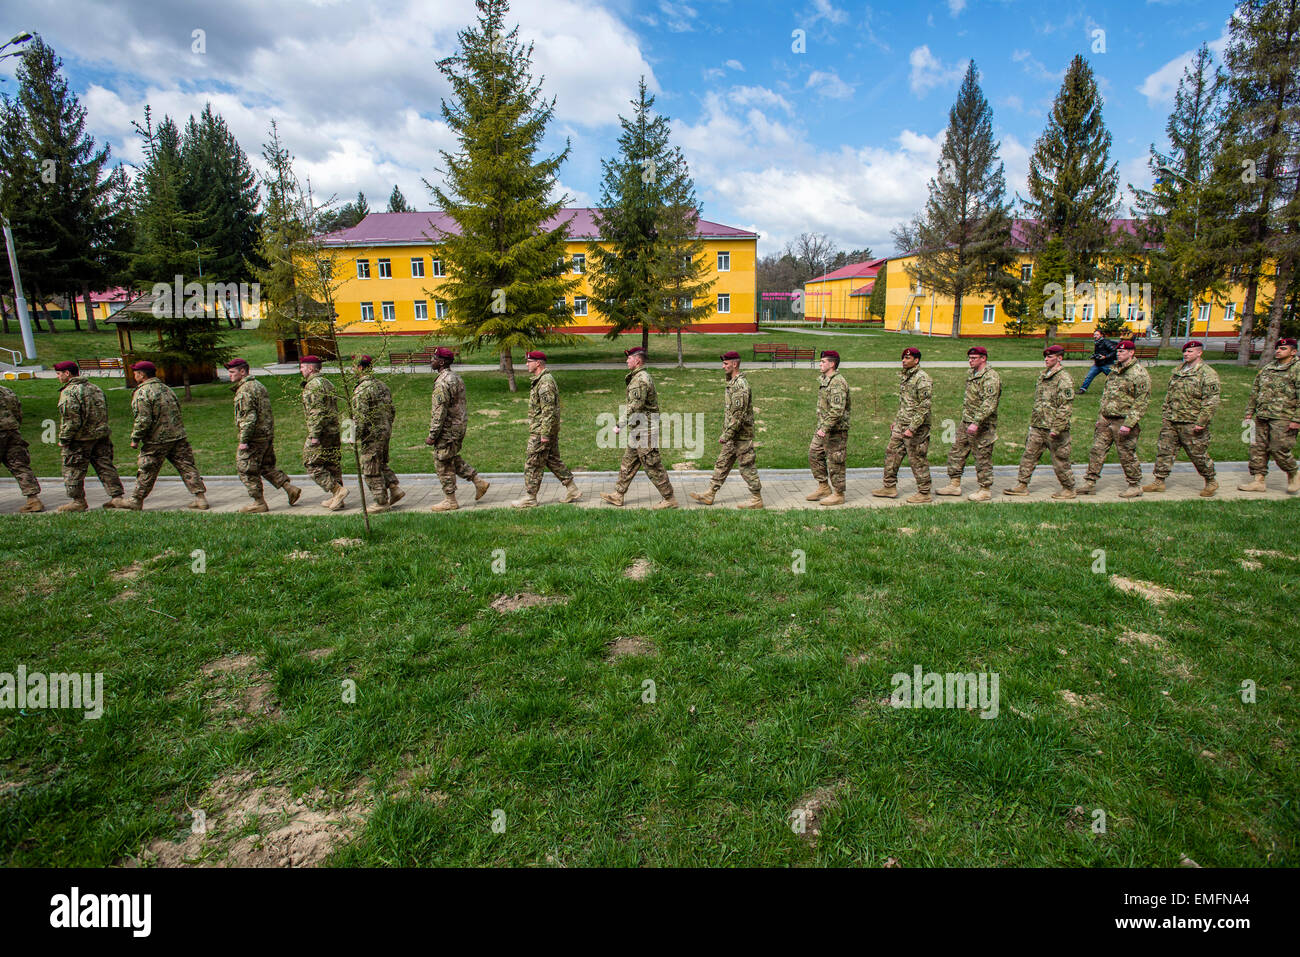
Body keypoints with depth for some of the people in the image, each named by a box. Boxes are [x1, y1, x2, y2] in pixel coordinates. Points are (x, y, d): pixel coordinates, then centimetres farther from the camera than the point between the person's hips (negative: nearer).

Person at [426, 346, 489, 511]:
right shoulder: (455, 378, 11)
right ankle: (479, 483, 19)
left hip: (447, 429, -10)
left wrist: (432, 435, -18)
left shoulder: (442, 382, -20)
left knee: (444, 465, 1)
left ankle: (450, 501, 9)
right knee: (454, 459, 21)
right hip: (459, 427, 10)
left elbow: (440, 412, -23)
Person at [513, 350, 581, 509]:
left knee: (532, 464, -2)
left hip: (541, 431, -10)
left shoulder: (545, 382, -19)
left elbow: (549, 411, -23)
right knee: (553, 460, 15)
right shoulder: (540, 380, 15)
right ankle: (573, 490, 19)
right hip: (549, 430, 11)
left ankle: (530, 498, 6)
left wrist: (544, 434, -23)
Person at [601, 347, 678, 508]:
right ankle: (618, 495, 23)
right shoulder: (642, 376, 15)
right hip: (639, 429, 11)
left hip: (644, 428, -11)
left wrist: (620, 425, -21)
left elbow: (635, 407, -25)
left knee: (652, 466, -5)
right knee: (628, 462, 15)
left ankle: (670, 499, 2)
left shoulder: (640, 380, -18)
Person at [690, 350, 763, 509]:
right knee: (722, 464, 13)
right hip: (733, 435, 10)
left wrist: (726, 435, -22)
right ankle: (709, 495, 20)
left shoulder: (740, 385, -20)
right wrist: (726, 433, 21)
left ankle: (757, 499, 9)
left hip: (741, 436, -10)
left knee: (746, 467, -1)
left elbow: (738, 414, -25)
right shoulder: (732, 383, 13)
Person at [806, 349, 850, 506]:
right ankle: (823, 487, 25)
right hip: (823, 428, 10)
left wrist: (825, 428, -28)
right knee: (814, 455, 14)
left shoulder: (837, 383, -19)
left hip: (836, 429, -10)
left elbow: (837, 410, -26)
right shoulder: (824, 380, 13)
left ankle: (838, 494, 10)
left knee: (835, 462, -1)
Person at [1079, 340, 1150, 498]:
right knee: (1097, 450, 6)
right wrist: (1100, 416, 16)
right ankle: (1090, 483, 12)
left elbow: (1141, 403, -15)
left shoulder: (1140, 374, -11)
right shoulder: (1114, 370, 14)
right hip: (1106, 419, 7)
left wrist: (1128, 424, -20)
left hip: (1123, 421, -7)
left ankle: (1135, 486, 16)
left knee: (1127, 455, 2)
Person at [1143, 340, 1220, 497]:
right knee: (1164, 450, 6)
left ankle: (1211, 482, 22)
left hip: (1191, 424, -7)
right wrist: (1164, 414, 16)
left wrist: (1201, 422, -18)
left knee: (1198, 454, 3)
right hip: (1171, 421, 7)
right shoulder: (1177, 371, 14)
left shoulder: (1208, 374, -10)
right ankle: (1159, 481, 13)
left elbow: (1211, 401, -14)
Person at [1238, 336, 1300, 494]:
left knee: (1279, 450, -4)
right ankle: (1259, 481, 12)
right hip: (1262, 416, 7)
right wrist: (1250, 412, 17)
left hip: (1283, 419, -7)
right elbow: (1255, 392, 22)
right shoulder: (1267, 369, 15)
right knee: (1258, 448, 5)